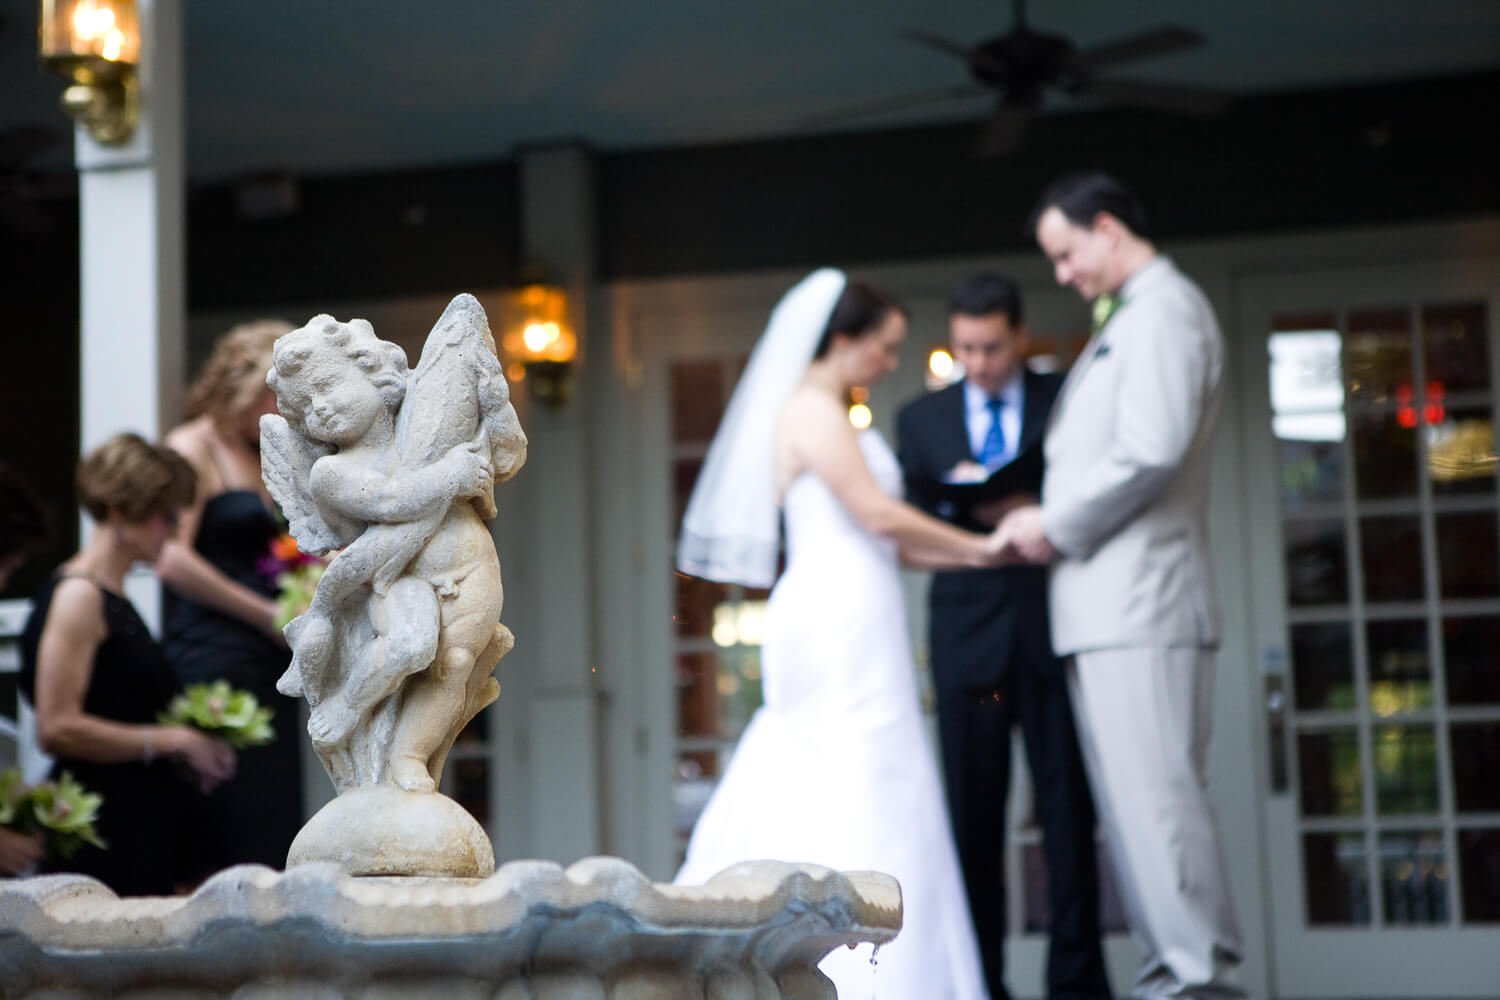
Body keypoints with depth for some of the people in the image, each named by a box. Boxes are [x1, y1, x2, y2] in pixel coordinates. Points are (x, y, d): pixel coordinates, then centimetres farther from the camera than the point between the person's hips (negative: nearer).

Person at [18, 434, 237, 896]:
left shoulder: (113, 598, 17)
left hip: (139, 829, 9)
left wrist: (191, 751, 8)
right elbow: (58, 728, -18)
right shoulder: (77, 595, -11)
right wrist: (173, 742, -12)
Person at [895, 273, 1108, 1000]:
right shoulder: (919, 419, 11)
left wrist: (1021, 507, -13)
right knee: (972, 817, 2)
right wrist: (958, 503, -11)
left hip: (1054, 631, -1)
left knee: (1068, 810, -1)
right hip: (967, 633, 1)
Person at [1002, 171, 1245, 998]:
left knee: (1158, 797, -11)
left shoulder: (1165, 310, -8)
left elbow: (1152, 451, -19)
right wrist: (1050, 524, 11)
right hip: (1109, 608, 10)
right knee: (1135, 802, 9)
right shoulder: (1128, 318, 23)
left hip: (1141, 603, -10)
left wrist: (1057, 525, -10)